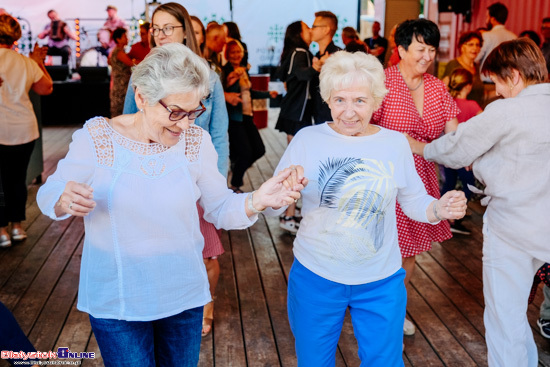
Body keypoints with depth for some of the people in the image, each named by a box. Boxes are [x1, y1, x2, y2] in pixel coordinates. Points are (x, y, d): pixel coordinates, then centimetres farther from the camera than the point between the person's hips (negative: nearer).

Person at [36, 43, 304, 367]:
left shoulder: (196, 141, -7)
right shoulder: (96, 137, -14)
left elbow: (220, 208, -2)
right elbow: (48, 195, -7)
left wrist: (257, 200, -23)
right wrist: (64, 201, -31)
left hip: (184, 298, 3)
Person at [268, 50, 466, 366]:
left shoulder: (395, 143, -4)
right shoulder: (307, 139, -8)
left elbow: (414, 201, 5)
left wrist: (439, 209, -16)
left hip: (381, 283, 1)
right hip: (315, 278, 0)